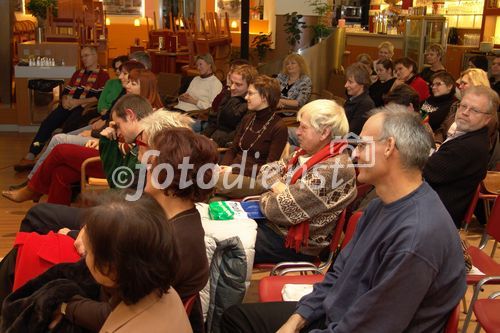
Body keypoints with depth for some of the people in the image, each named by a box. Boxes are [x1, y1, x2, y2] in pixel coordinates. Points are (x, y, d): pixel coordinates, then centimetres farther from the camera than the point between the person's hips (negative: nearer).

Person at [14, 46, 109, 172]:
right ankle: (30, 157, -24)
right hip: (68, 105, 6)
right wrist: (64, 99, 2)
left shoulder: (103, 75, 6)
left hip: (84, 108, -6)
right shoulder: (78, 73, 30)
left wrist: (78, 102, -12)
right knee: (46, 123, -18)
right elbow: (66, 91, 27)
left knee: (68, 126, -34)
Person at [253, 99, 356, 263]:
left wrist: (265, 199, -5)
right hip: (272, 224, 8)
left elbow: (284, 210, -26)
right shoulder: (308, 152, 4)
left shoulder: (335, 168, -25)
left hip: (293, 244, -8)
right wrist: (279, 188, -13)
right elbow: (267, 170, 8)